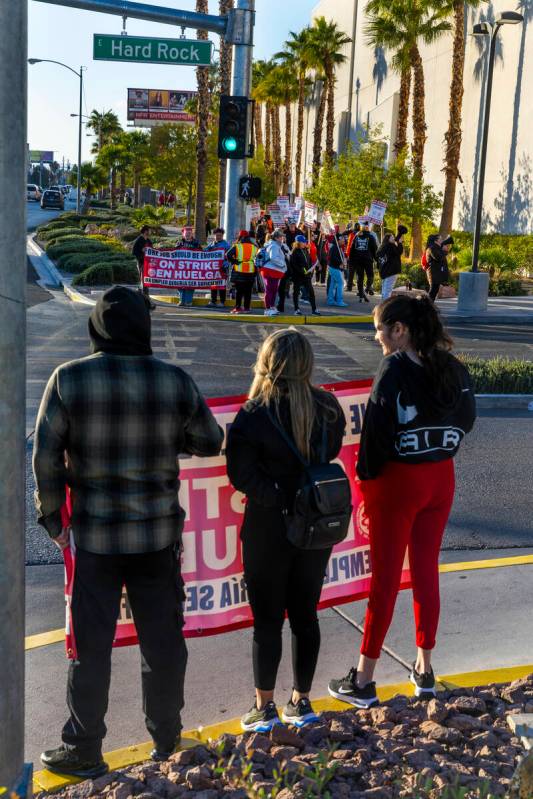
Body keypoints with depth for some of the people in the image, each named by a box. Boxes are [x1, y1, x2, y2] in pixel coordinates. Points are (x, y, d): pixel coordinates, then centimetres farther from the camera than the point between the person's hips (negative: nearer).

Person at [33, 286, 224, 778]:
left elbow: (47, 457, -6)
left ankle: (83, 751, 19)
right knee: (163, 640, 14)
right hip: (159, 533, 2)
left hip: (95, 534, -1)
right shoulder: (176, 381, -5)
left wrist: (52, 517, 6)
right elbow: (210, 443, 5)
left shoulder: (69, 380, -9)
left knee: (92, 645, 9)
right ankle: (166, 737, 28)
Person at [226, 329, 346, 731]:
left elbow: (241, 474, -17)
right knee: (305, 615, 15)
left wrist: (278, 495, -8)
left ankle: (265, 708, 18)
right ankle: (302, 702, 26)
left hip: (269, 528, -4)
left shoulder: (254, 414, -17)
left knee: (267, 620, 8)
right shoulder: (328, 407, -4)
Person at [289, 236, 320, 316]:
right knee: (296, 292, 5)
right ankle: (297, 309, 12)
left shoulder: (306, 250, 13)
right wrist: (302, 271, -20)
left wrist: (310, 269, 4)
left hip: (307, 275, 7)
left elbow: (310, 261, 20)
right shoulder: (294, 252, -10)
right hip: (297, 276, -6)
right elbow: (294, 265, -16)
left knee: (311, 291, 3)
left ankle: (314, 309, 6)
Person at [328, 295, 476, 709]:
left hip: (397, 480, -5)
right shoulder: (454, 368, 2)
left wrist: (365, 480, -9)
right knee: (427, 572, 15)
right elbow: (467, 420, 9)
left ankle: (363, 681, 11)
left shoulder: (395, 368, -16)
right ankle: (425, 670, 26)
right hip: (441, 478, 6)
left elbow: (378, 430, -18)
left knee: (385, 577, 2)